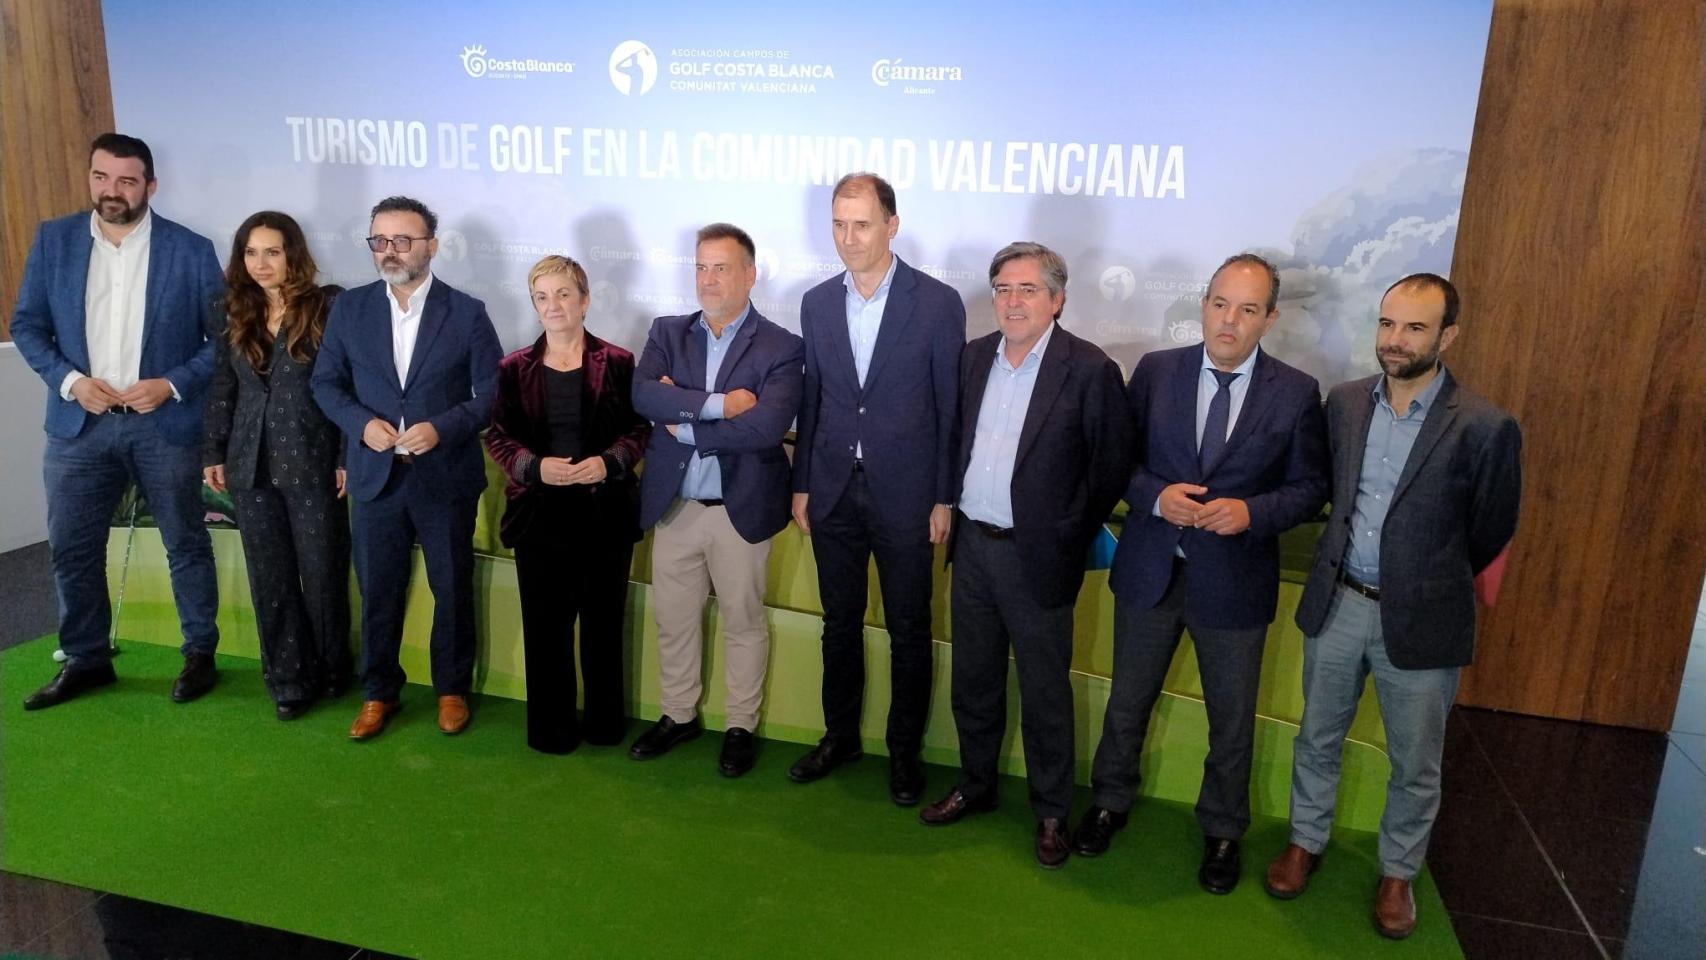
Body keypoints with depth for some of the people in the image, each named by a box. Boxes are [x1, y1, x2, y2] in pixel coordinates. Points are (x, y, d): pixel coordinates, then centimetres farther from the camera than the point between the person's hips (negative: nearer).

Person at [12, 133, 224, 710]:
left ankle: (200, 654, 22)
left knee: (186, 545, 7)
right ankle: (86, 660, 25)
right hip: (79, 423, 3)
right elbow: (27, 324, 6)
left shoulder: (190, 250, -4)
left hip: (164, 424, -2)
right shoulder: (53, 240, 4)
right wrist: (68, 380, -10)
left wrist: (173, 385, -14)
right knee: (71, 548, 9)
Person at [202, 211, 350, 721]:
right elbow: (221, 389, 14)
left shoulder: (328, 306, -6)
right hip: (252, 467, 5)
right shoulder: (235, 314, 10)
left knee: (323, 575, 5)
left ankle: (332, 672, 24)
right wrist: (213, 452, 10)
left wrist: (348, 458, -11)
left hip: (313, 464, -5)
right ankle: (289, 680, 20)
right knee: (270, 579, 9)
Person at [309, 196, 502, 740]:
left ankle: (452, 689, 29)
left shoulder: (467, 313, -3)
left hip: (446, 479, -2)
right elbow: (326, 382, 7)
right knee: (378, 593, 12)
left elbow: (491, 393, -5)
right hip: (375, 477, 2)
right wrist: (362, 423, -11)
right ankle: (379, 693, 29)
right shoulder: (350, 308, 4)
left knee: (453, 591, 11)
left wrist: (442, 428, -19)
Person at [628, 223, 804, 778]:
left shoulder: (781, 348, -8)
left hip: (741, 509, -4)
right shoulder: (667, 333, 5)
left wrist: (684, 423, -16)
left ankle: (741, 727, 29)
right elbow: (643, 395, -13)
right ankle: (679, 716, 36)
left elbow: (767, 425, -23)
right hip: (673, 504, 4)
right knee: (673, 619, 16)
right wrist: (717, 404, -23)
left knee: (743, 623, 11)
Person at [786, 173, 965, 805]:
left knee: (908, 633, 9)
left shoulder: (938, 303, -8)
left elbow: (950, 406, -6)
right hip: (834, 492, 4)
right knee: (839, 625, 16)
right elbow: (811, 401, 9)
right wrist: (801, 485, 7)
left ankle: (904, 751, 26)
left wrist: (945, 497, -7)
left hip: (904, 494, -3)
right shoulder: (817, 303, 5)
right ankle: (840, 736, 34)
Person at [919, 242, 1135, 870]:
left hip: (1036, 557, -5)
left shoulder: (1090, 370, -11)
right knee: (973, 679, 18)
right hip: (972, 544, 5)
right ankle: (975, 786, 37)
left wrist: (1069, 536, -3)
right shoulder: (973, 357, 5)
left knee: (1045, 692, 8)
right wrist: (956, 506, 8)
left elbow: (1111, 465, -7)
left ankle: (1052, 812, 26)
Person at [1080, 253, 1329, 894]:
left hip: (1235, 580, -1)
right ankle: (1110, 802, 41)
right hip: (1149, 569, 1)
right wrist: (1155, 496, -18)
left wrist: (1251, 512, -20)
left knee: (1232, 719, 15)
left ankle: (1222, 830, 39)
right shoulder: (1155, 371, -3)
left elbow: (1309, 488, -2)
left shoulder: (1296, 393, -6)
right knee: (1128, 701, 18)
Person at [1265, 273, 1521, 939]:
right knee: (1318, 739, 18)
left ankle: (1398, 872, 35)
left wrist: (1427, 581, 10)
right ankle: (1307, 841, 39)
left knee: (1415, 765, 14)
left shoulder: (1484, 427, -15)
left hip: (1421, 620, -3)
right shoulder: (1344, 402, -2)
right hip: (1336, 603, 3)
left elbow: (1491, 534, -2)